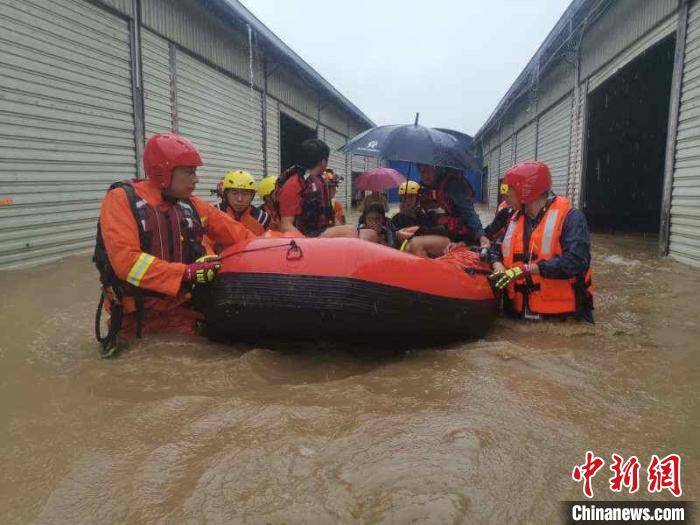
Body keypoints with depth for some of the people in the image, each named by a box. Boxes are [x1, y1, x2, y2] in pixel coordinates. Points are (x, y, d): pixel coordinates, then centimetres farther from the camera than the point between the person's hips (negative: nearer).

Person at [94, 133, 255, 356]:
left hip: (182, 310, 4)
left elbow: (236, 234, 5)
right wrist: (187, 273, -27)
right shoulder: (122, 199, -11)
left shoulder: (192, 206, 4)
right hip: (135, 318, -3)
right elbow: (126, 260, -22)